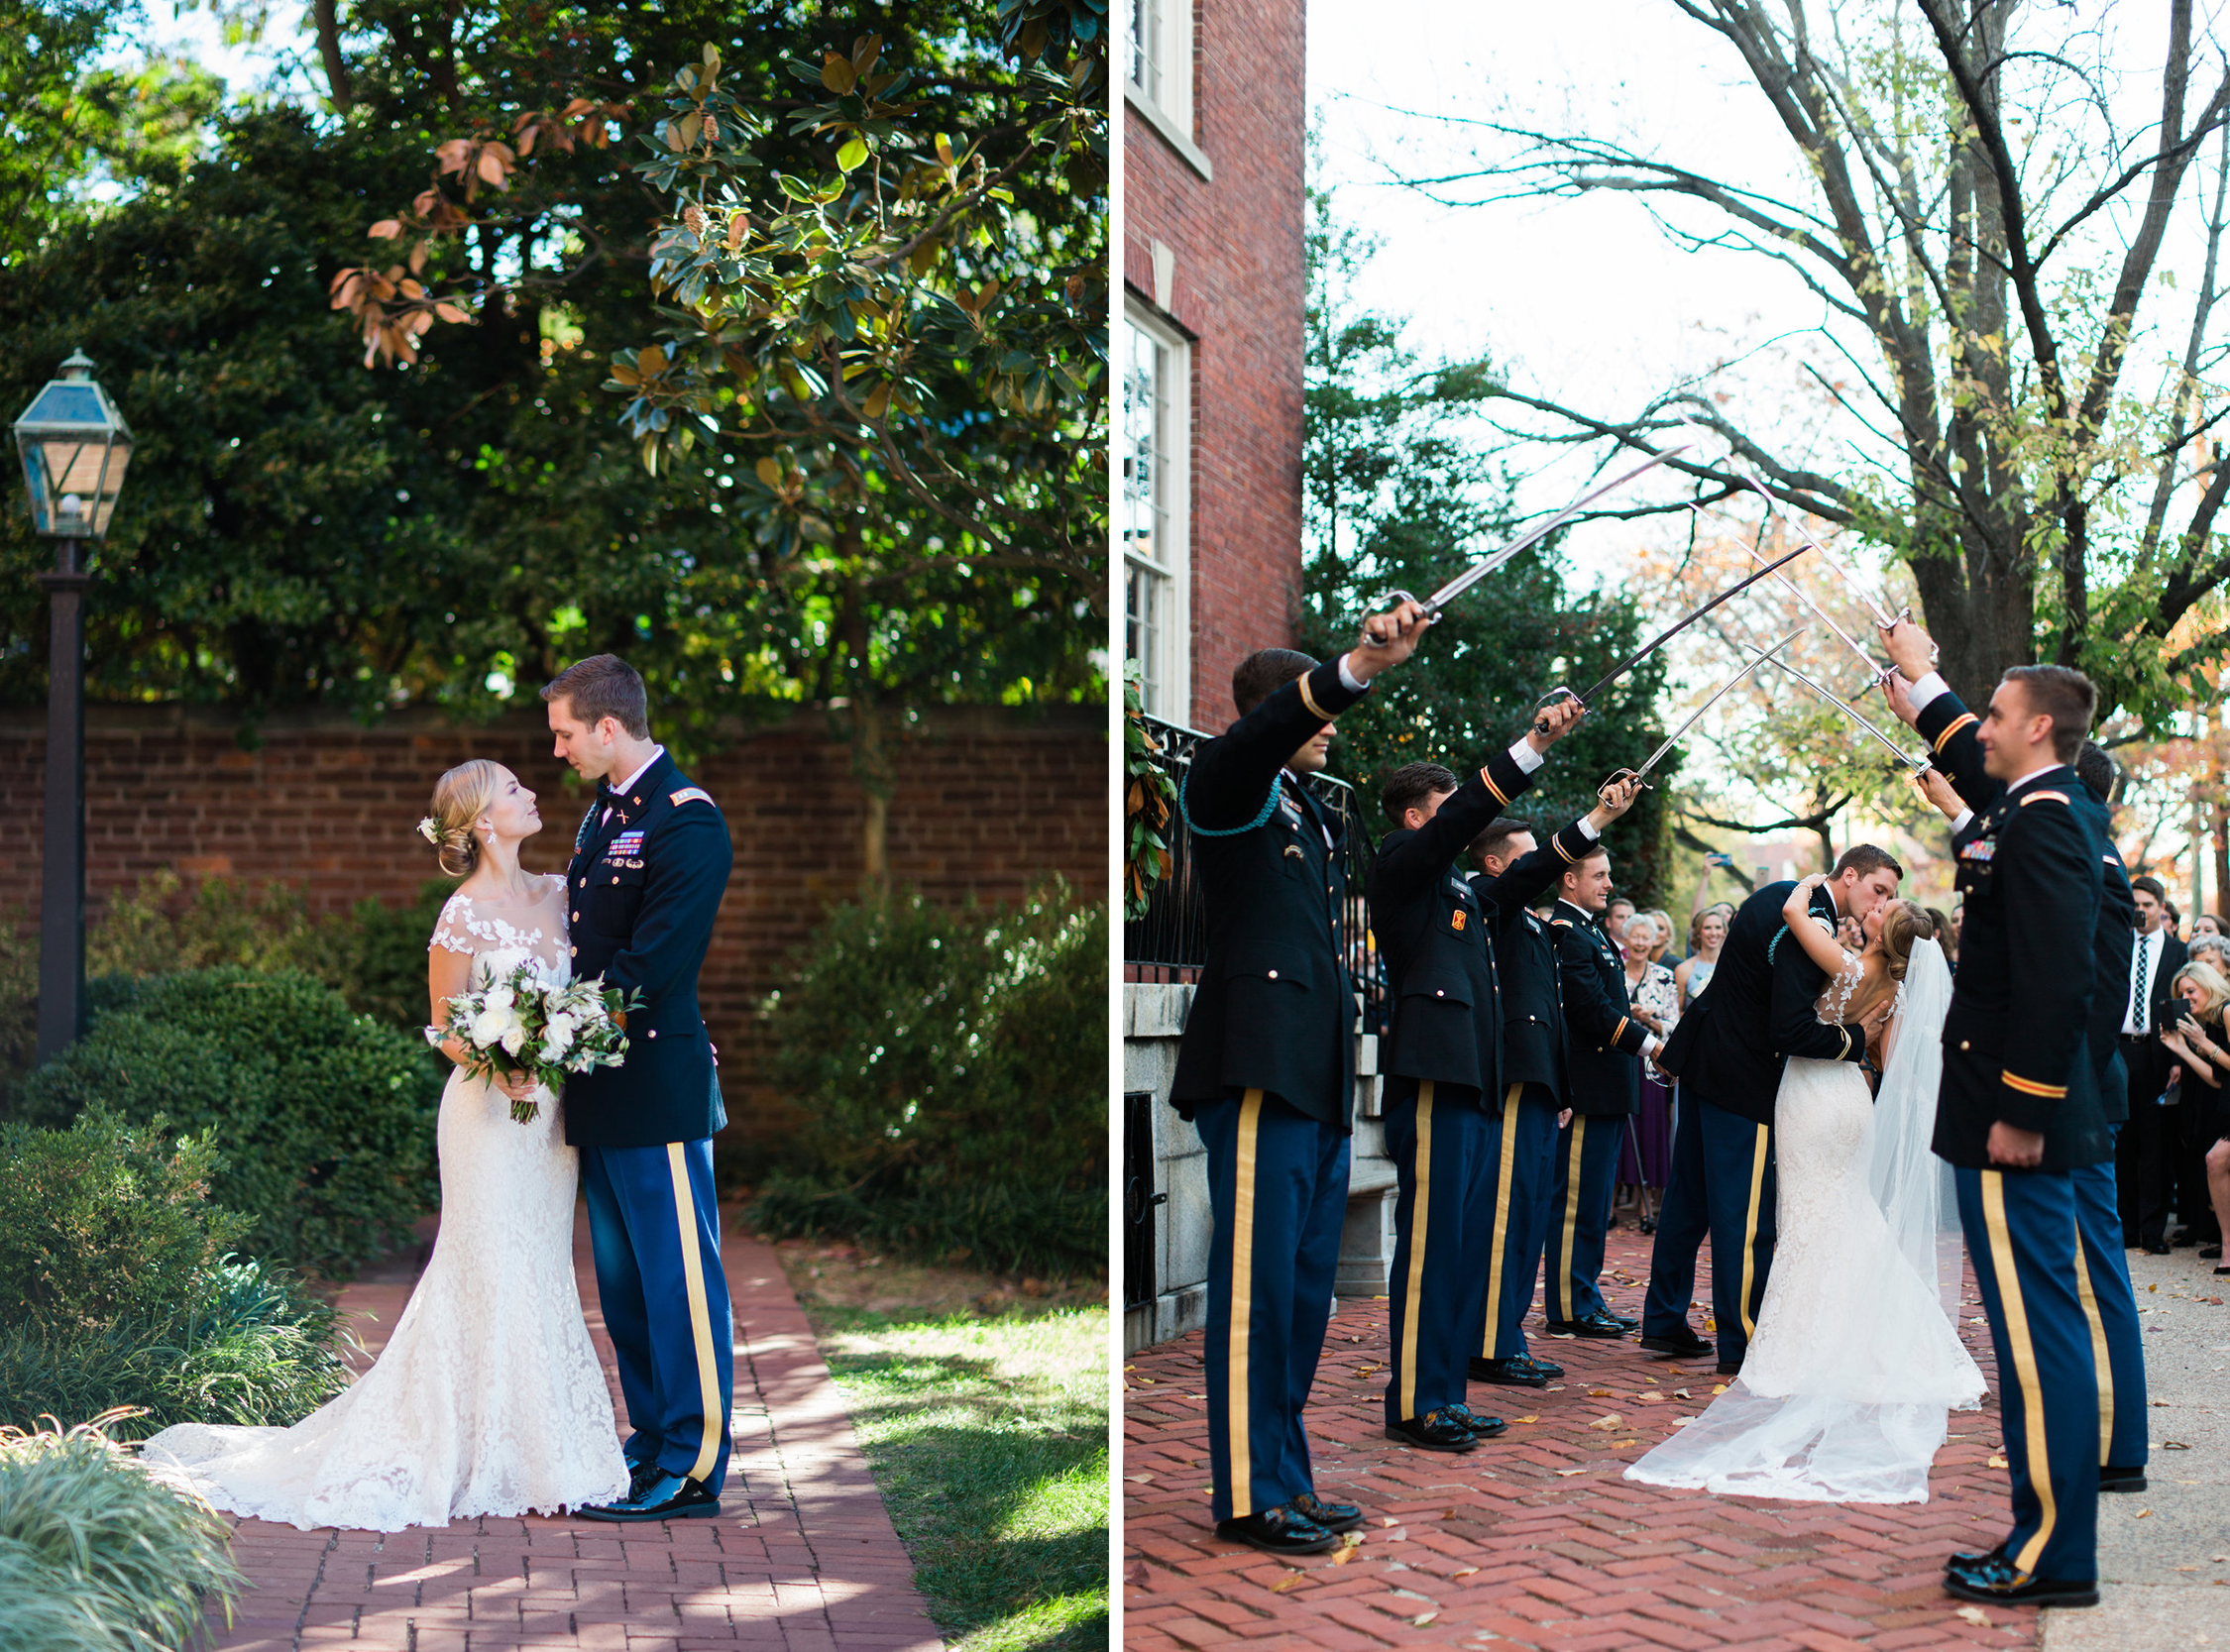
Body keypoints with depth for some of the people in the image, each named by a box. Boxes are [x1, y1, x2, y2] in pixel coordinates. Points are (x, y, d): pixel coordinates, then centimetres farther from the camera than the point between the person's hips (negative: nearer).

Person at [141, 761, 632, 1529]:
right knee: (494, 1278, -3)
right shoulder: (463, 917, -10)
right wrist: (499, 1067, -24)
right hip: (490, 1115, -7)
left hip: (553, 1115, 7)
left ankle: (543, 1451, 18)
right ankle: (490, 1458, 5)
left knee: (543, 1275, 10)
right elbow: (444, 1028, -7)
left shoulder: (556, 895, 9)